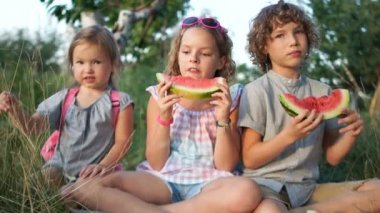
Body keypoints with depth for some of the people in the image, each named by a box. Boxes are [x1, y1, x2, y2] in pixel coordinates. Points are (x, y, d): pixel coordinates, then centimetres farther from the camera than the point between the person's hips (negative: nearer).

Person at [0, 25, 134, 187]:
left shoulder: (119, 102, -4)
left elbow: (122, 142, -6)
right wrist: (13, 107, -18)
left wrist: (104, 165, -21)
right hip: (60, 170, 3)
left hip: (96, 173, -3)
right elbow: (31, 127, 1)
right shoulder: (64, 98, 7)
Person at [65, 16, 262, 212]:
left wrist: (223, 120, -15)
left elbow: (226, 165, -1)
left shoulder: (227, 98, 4)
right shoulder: (161, 96, 5)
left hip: (208, 184, 1)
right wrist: (164, 117, -14)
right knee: (86, 186, -22)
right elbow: (156, 163, 0)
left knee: (247, 192, -37)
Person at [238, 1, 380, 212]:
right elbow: (250, 159, -5)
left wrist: (351, 133, -10)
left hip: (308, 187, 6)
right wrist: (289, 136, -20)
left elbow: (333, 157, 11)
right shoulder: (257, 91, -3)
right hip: (266, 186, -5)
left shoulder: (323, 92, 10)